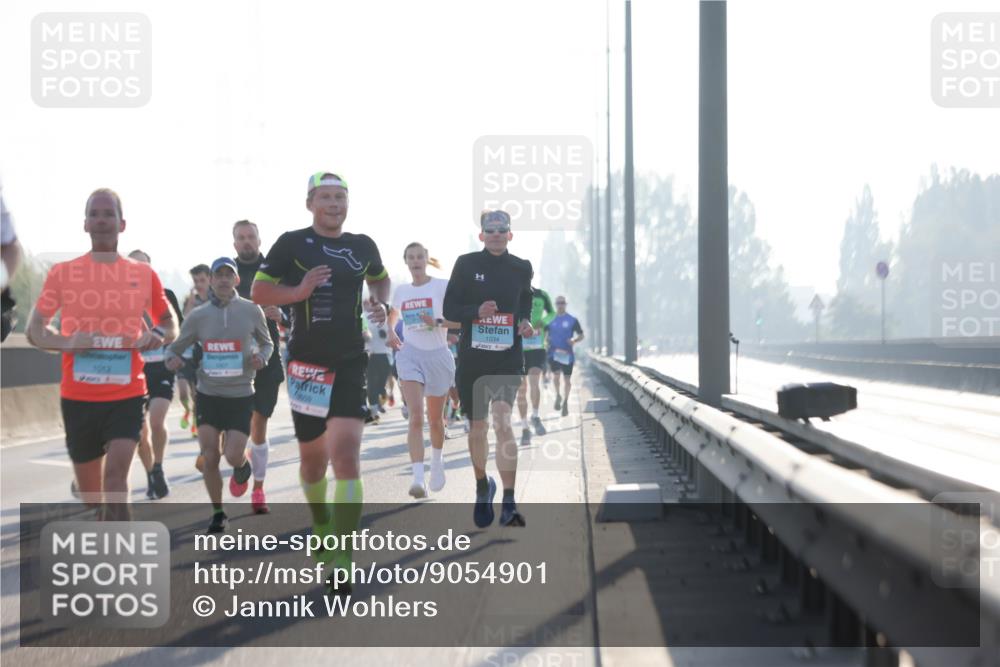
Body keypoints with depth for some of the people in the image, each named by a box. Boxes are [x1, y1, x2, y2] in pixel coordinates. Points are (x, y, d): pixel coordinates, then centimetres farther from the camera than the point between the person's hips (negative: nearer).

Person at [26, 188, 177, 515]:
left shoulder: (143, 274, 4)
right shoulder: (62, 272, 1)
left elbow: (170, 325, 16)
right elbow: (34, 330, 5)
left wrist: (158, 335, -9)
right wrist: (65, 342, -16)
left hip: (127, 394, -1)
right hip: (77, 396, 1)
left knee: (116, 474, -19)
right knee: (88, 488, 12)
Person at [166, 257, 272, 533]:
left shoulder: (251, 311, -2)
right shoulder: (197, 315, -1)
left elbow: (267, 343, 12)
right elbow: (175, 348, 7)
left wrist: (261, 357, -10)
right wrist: (172, 359, -16)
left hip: (240, 395, -1)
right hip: (208, 395, 1)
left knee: (233, 456, -10)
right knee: (209, 458, 0)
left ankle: (243, 467, 28)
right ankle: (217, 513, 19)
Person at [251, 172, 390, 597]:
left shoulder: (363, 247, 7)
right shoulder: (292, 244, -3)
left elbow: (380, 277, 27)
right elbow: (258, 292, -4)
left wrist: (381, 303, 6)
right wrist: (299, 291, -20)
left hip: (350, 363, 1)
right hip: (306, 364, 0)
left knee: (346, 456, -14)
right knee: (313, 457, 13)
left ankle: (342, 561, -16)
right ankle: (321, 526, 42)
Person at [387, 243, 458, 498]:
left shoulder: (442, 286, -2)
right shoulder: (401, 291, 9)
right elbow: (393, 315, 29)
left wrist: (437, 322, -22)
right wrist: (391, 333, 10)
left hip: (438, 355, -1)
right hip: (410, 355, 1)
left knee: (435, 419, 13)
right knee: (416, 416, -17)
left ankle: (437, 462, 42)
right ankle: (418, 478, -27)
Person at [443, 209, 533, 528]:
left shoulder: (521, 268, 5)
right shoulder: (466, 264, 0)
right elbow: (449, 309, 0)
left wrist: (526, 323, -3)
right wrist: (477, 311, -19)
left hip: (508, 356, -1)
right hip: (472, 356, 1)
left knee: (503, 422, -18)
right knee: (477, 428, 11)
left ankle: (509, 504, -19)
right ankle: (482, 487, 37)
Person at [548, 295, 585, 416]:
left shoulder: (572, 320, 2)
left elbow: (581, 335, 7)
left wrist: (574, 341, -15)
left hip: (567, 353, 0)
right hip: (553, 352, 0)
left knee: (566, 378, 3)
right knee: (556, 374, -20)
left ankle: (565, 402, 20)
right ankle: (558, 395, 5)